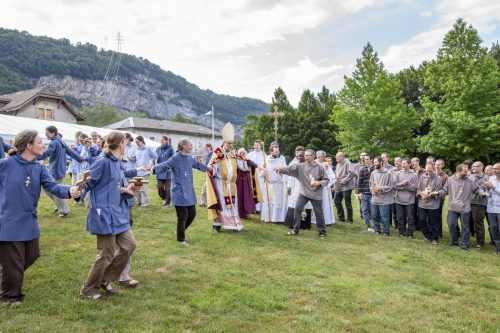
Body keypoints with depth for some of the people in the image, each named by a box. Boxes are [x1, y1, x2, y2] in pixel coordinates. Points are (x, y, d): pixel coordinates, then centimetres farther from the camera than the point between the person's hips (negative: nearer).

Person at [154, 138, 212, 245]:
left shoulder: (190, 158, 9)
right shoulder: (175, 158, -15)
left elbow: (197, 164, 29)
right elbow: (165, 165, -28)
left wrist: (206, 167, 46)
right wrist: (153, 168, -47)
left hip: (189, 191, 8)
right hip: (179, 192, -8)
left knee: (192, 214, 11)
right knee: (182, 216, -1)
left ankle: (180, 231, 35)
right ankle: (181, 239, 20)